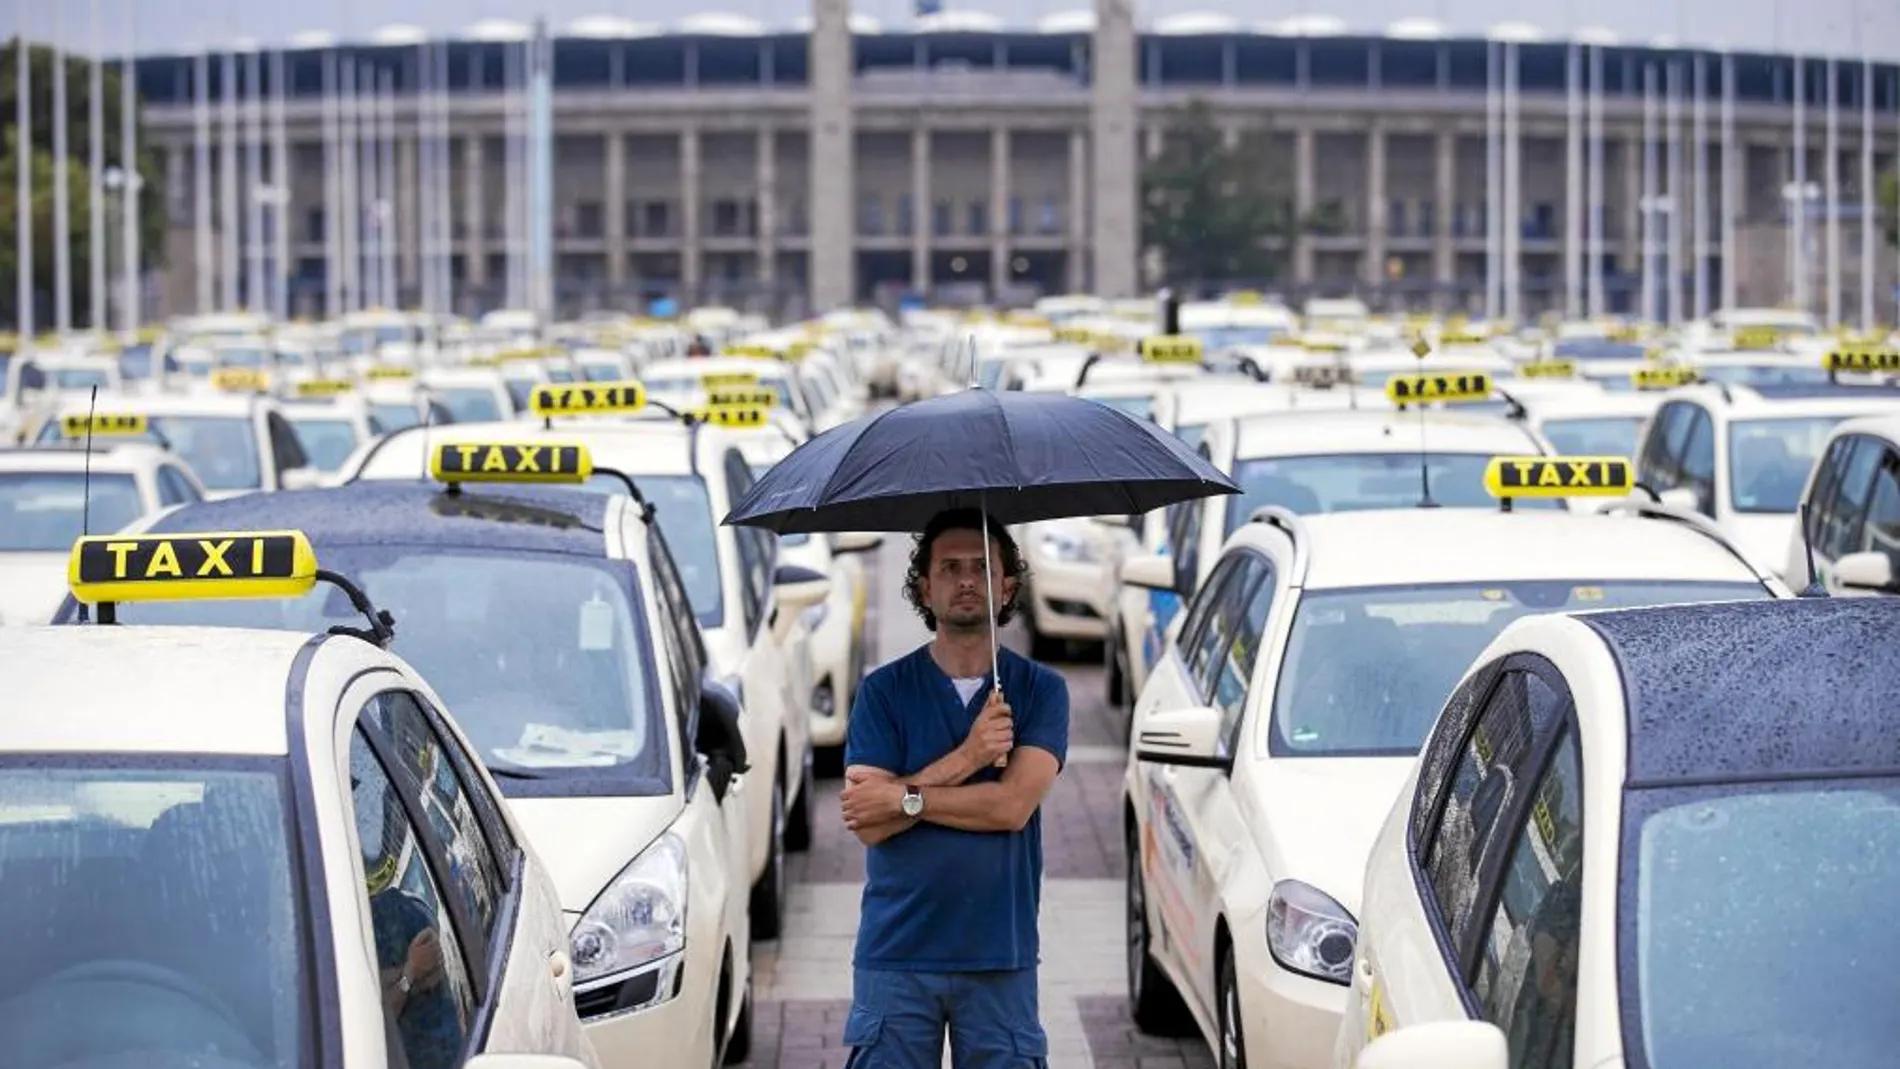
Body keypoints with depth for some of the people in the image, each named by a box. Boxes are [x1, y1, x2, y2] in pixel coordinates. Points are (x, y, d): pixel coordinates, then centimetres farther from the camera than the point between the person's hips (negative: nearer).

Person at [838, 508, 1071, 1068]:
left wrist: (902, 797, -9)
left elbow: (1014, 805, -10)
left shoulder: (1040, 690, 4)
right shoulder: (884, 690, 3)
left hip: (1000, 957, 0)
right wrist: (965, 760, -15)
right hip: (895, 954, 0)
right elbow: (868, 824, -8)